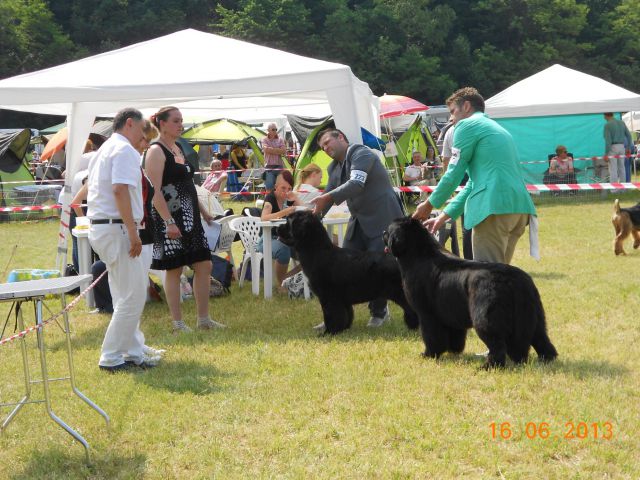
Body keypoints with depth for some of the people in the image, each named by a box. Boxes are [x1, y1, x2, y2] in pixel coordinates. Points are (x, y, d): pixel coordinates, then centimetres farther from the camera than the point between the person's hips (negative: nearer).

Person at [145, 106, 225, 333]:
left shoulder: (178, 148, 15)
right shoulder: (156, 151, -12)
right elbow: (155, 191, -19)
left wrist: (203, 212, 21)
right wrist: (168, 222, -25)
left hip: (190, 216, 9)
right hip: (170, 218, -9)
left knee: (204, 265, 8)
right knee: (174, 269, -2)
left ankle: (204, 319, 15)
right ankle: (178, 323, 6)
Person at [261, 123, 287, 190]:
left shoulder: (280, 140, 11)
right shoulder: (264, 140, 5)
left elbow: (284, 151, -3)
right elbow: (266, 149, -14)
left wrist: (271, 150, -6)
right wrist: (278, 150, -5)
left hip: (279, 166, 2)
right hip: (269, 167, -2)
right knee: (269, 188, -5)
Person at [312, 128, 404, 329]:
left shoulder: (361, 154, -12)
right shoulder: (334, 168, 13)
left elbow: (356, 184, -27)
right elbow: (327, 196, 13)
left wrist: (327, 197, -37)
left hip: (383, 219, -8)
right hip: (358, 222, 8)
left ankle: (379, 312, 12)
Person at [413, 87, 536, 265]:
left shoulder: (467, 125, 3)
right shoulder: (497, 128, 29)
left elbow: (454, 174, 1)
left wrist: (429, 205, 15)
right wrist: (444, 216, 29)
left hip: (495, 207, -8)